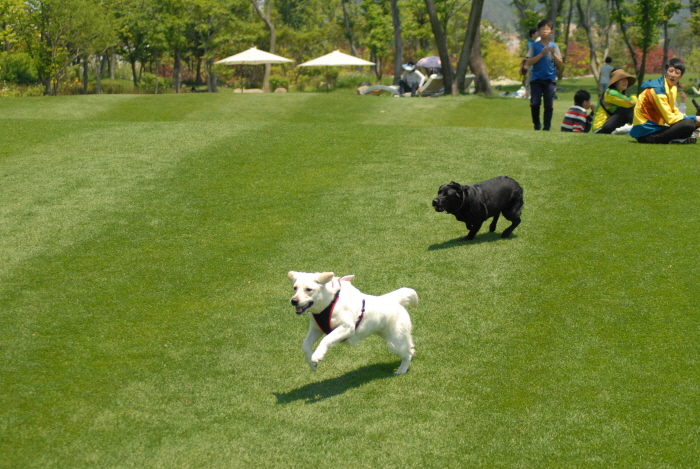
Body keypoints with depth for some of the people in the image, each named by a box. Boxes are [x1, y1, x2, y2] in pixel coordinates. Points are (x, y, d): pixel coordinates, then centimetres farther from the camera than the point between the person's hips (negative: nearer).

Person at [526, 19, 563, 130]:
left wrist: (553, 54, -11)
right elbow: (529, 62, -5)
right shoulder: (534, 46, 5)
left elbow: (560, 64, 5)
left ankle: (547, 127, 4)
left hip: (550, 80, 1)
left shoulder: (554, 46, 9)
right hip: (536, 79, -1)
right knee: (535, 104, -7)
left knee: (549, 105, -3)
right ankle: (536, 125, 13)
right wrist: (542, 54, -13)